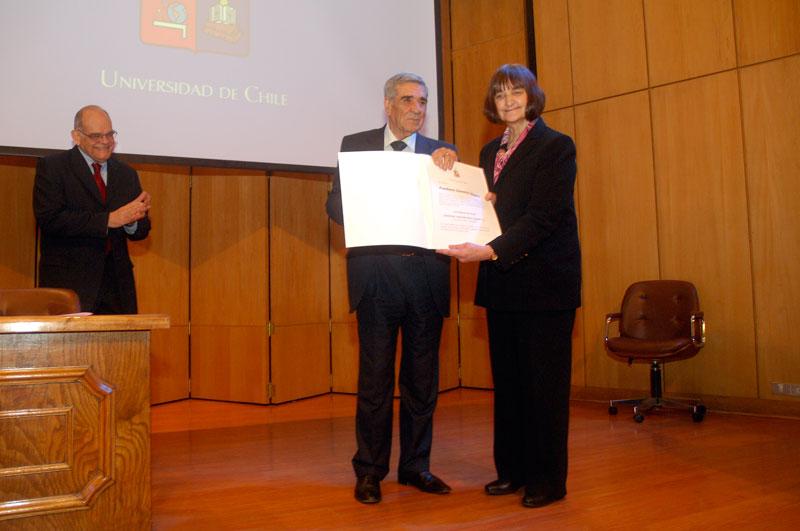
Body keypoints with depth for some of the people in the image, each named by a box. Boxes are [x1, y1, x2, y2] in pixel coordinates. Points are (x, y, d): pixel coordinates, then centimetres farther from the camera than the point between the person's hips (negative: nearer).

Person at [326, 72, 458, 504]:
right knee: (375, 376, 2)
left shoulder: (440, 153, 12)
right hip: (376, 272, -2)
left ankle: (415, 465, 22)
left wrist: (446, 166, -14)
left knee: (422, 376, 9)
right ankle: (370, 471, 14)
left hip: (426, 273, 2)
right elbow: (335, 205, 3)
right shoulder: (355, 145, 8)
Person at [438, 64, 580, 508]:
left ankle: (547, 478, 12)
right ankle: (512, 470, 23)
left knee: (544, 381, 1)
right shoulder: (490, 152, 16)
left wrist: (492, 250, -25)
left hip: (544, 278, -7)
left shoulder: (556, 146, -6)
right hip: (502, 281, 7)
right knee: (507, 379, 12)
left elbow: (543, 216, -16)